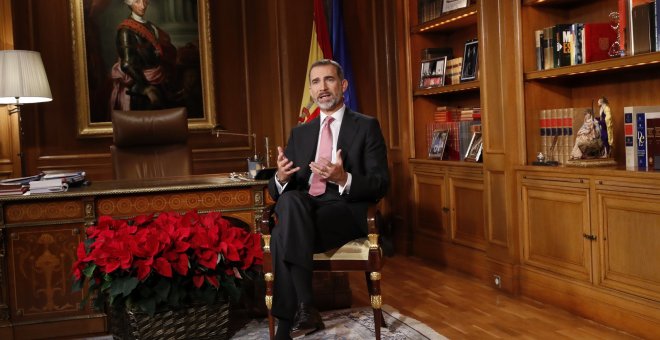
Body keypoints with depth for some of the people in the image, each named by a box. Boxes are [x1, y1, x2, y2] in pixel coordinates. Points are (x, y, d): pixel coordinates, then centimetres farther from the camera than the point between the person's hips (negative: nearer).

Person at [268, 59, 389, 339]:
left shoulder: (366, 126, 6)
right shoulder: (300, 133, 19)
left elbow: (380, 185, -3)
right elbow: (278, 191, 14)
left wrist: (344, 179, -23)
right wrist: (281, 177, -12)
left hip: (347, 210, -4)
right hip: (301, 208, 4)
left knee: (283, 235, -31)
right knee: (290, 200, -34)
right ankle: (304, 309, -33)